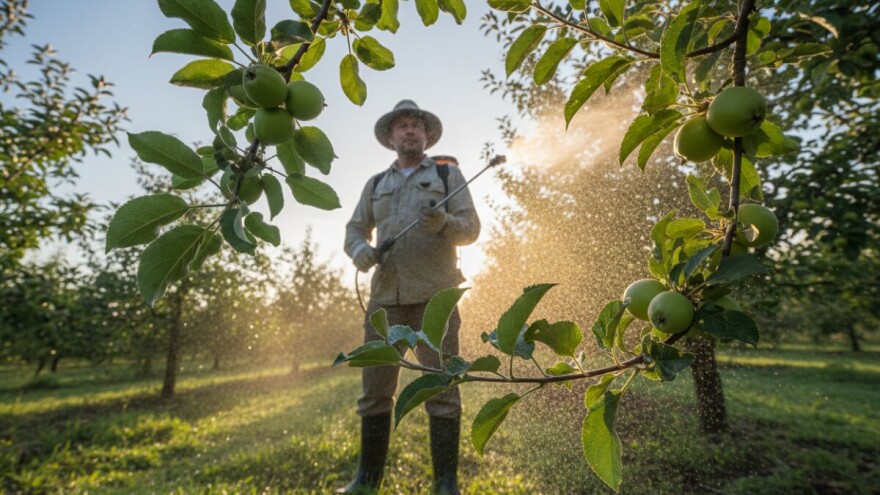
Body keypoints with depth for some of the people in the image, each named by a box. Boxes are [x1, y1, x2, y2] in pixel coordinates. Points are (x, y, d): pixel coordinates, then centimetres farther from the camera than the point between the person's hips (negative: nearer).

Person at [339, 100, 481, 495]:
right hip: (385, 297, 3)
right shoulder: (376, 184, 20)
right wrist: (360, 249, -7)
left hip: (435, 296, -3)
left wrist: (444, 223, -20)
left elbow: (470, 229, 2)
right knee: (375, 388, 5)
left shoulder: (447, 174, 11)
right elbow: (354, 229, 16)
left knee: (441, 388, -2)